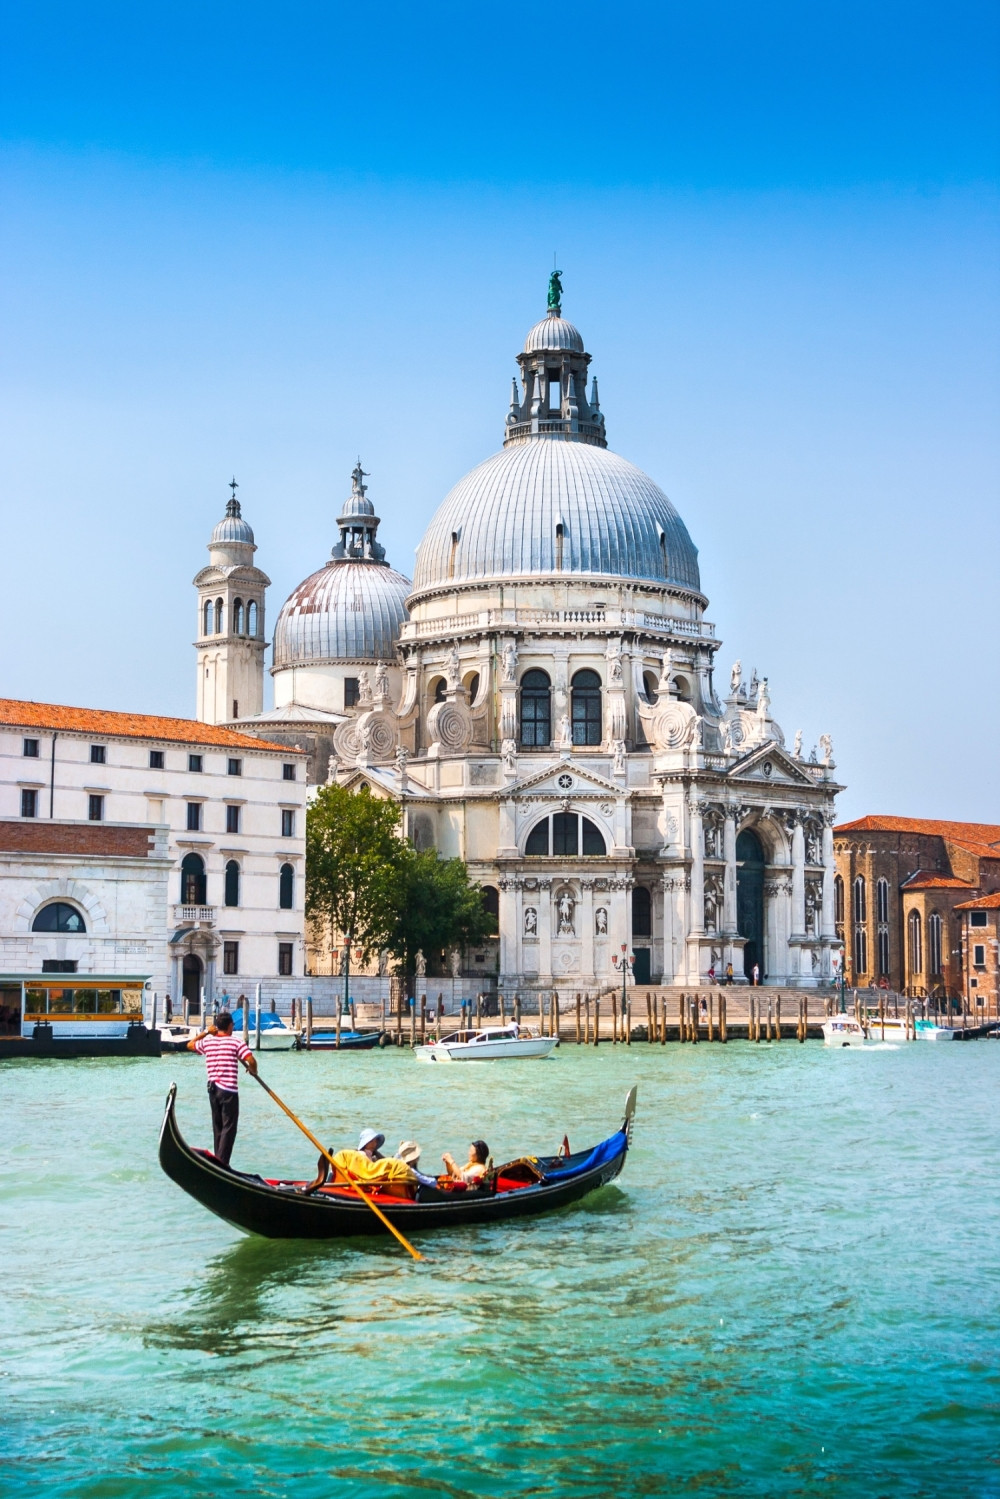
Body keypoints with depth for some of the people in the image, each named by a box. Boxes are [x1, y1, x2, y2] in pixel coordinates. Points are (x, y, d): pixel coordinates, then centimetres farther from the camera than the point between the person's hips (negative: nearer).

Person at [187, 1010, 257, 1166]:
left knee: (217, 1128, 16)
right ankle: (222, 1163, -12)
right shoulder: (236, 1042, -8)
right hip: (229, 1091, -6)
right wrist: (253, 1071, 4)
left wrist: (206, 1032, 28)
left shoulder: (207, 1041, 6)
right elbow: (251, 1060, -17)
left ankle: (218, 1160, 20)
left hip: (213, 1089, 6)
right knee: (229, 1128, -4)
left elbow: (190, 1045, 27)